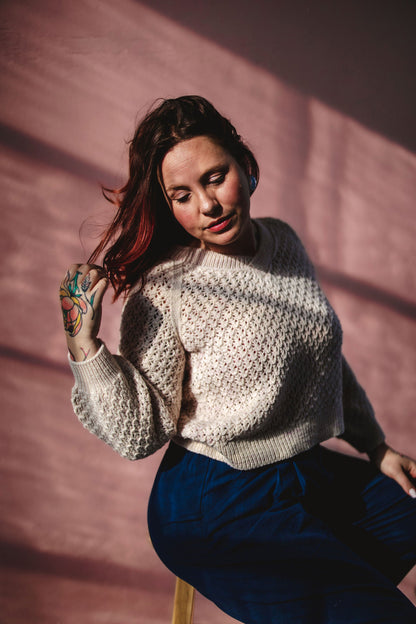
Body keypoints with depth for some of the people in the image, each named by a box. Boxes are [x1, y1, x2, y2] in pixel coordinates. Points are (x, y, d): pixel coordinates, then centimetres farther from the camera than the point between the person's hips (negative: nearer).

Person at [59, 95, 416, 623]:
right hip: (219, 509, -7)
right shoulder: (163, 291, -17)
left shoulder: (283, 241, 3)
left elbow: (324, 357, 15)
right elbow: (140, 435, -16)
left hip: (314, 474, 7)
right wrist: (83, 343, -29)